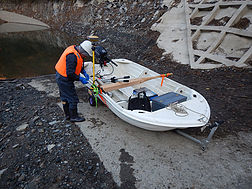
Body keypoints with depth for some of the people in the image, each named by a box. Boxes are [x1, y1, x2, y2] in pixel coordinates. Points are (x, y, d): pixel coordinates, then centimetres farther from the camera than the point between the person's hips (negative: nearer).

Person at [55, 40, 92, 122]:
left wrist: (84, 73, 3)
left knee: (65, 97, 21)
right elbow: (70, 73, -29)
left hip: (61, 77, 11)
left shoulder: (75, 49, 4)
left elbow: (78, 65, 16)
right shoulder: (72, 56, -28)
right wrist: (80, 79, -19)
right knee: (73, 99, 1)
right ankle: (74, 117, 17)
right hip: (64, 80, -11)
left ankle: (68, 115, 37)